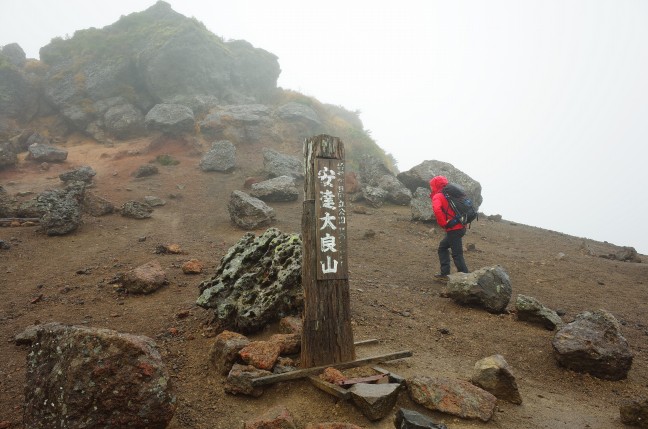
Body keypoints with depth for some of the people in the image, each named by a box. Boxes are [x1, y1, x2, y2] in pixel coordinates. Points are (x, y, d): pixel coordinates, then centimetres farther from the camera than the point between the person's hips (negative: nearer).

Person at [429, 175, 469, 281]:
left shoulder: (437, 197, -8)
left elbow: (437, 209, -29)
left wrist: (443, 224, -18)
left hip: (453, 229, -9)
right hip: (460, 227, 9)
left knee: (457, 255, -4)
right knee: (442, 248, 20)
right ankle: (445, 274, 21)